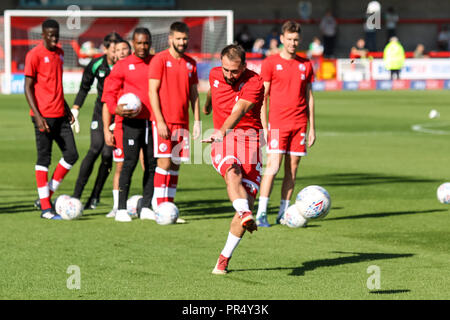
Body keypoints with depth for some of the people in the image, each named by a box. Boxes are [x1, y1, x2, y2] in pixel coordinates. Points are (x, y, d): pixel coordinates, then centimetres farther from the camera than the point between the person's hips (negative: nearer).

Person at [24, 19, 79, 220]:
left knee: (71, 154, 3)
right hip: (44, 116, -7)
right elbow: (28, 87, -10)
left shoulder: (59, 53, 13)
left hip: (60, 115, 7)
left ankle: (48, 194, 14)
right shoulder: (34, 55, -9)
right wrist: (37, 116, -17)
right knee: (44, 158, -3)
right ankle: (45, 207, 1)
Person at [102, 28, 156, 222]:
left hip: (153, 121, 4)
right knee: (130, 162, -8)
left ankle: (146, 207, 12)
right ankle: (121, 209, -4)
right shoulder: (123, 65, 2)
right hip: (132, 121, -3)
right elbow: (109, 91, 4)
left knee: (152, 164, 4)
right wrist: (115, 108, -14)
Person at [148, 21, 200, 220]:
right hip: (164, 121, -6)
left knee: (176, 164, 6)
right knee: (164, 162, -10)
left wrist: (197, 121, 8)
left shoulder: (190, 63, 13)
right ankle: (160, 209, -8)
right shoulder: (160, 60, -4)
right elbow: (152, 91, -8)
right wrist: (160, 121, -15)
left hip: (182, 122, 6)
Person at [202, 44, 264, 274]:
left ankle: (225, 258, 1)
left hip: (248, 139, -2)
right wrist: (207, 107, 53)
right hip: (222, 142, 2)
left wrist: (221, 132, -44)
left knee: (248, 199, -10)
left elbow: (238, 111, -28)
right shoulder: (215, 75, 6)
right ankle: (246, 216, -58)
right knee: (233, 173, -34)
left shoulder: (254, 83, -11)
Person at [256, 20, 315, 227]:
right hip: (277, 123, -4)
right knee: (273, 167, -12)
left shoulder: (306, 65, 12)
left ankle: (284, 212, 9)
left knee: (292, 170, 3)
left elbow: (309, 97, 16)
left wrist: (312, 127, 12)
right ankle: (261, 213, -10)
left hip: (299, 124, 4)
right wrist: (264, 127, -6)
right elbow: (262, 97, 0)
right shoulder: (270, 63, 0)